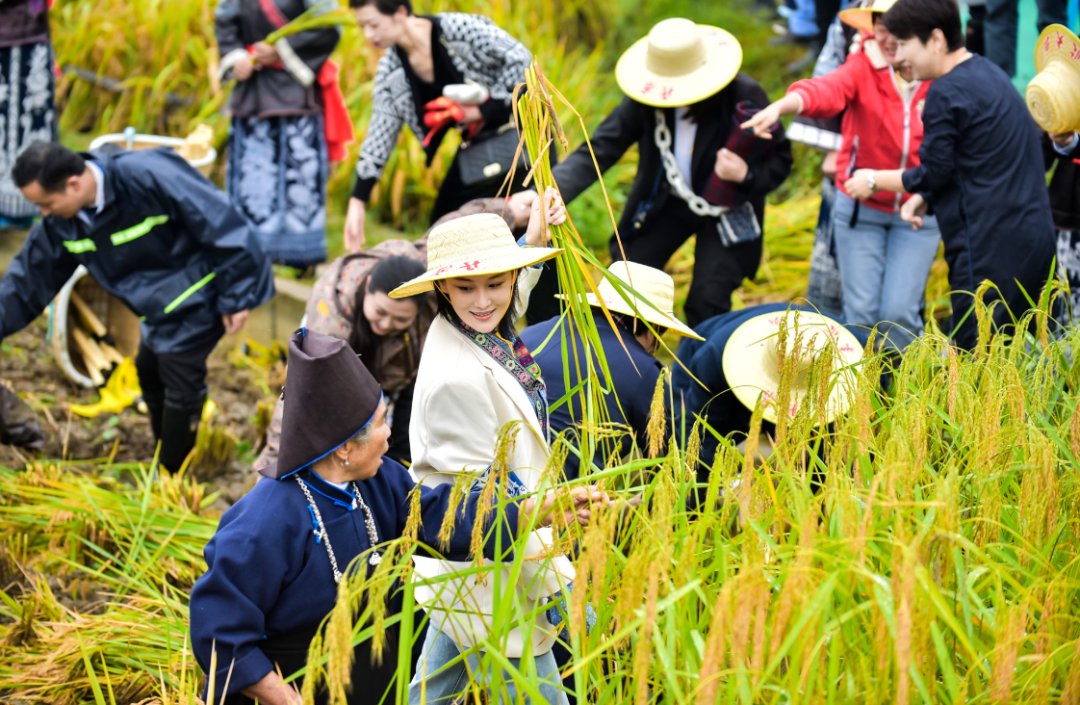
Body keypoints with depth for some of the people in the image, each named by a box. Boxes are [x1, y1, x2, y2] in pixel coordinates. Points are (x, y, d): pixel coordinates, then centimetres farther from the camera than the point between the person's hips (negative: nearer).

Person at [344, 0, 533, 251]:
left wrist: (486, 109, -21)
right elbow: (379, 135, -3)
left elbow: (520, 59, -21)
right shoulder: (391, 70, -4)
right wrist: (358, 202, -10)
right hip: (475, 147, 6)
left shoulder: (459, 28, -22)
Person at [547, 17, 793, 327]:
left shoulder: (744, 96, -27)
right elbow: (598, 151, -24)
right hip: (665, 203, 3)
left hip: (726, 210, -3)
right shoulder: (645, 99, -21)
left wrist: (747, 175, -37)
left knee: (707, 304, -15)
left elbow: (780, 160, -14)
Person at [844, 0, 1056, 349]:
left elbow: (933, 173, -9)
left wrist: (873, 180, 6)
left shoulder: (947, 93, -14)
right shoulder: (989, 74, 15)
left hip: (992, 250, -9)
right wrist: (925, 197, 10)